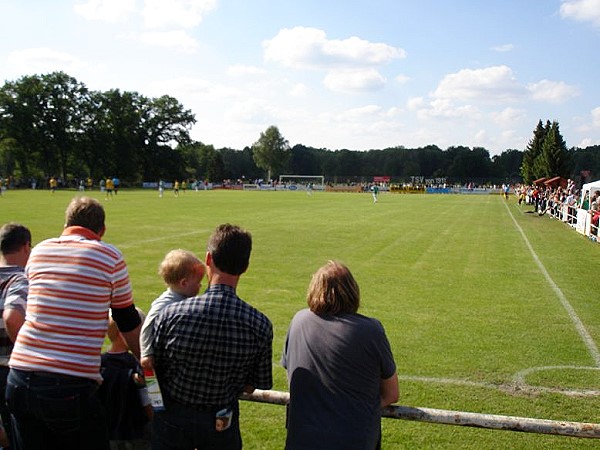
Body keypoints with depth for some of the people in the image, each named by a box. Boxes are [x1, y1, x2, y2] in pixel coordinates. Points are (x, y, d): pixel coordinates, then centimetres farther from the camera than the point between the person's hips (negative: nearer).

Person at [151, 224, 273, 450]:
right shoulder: (260, 325, -19)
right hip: (222, 424, 1)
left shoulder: (171, 314, -22)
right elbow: (251, 387, -6)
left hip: (171, 421, -1)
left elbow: (150, 370, -9)